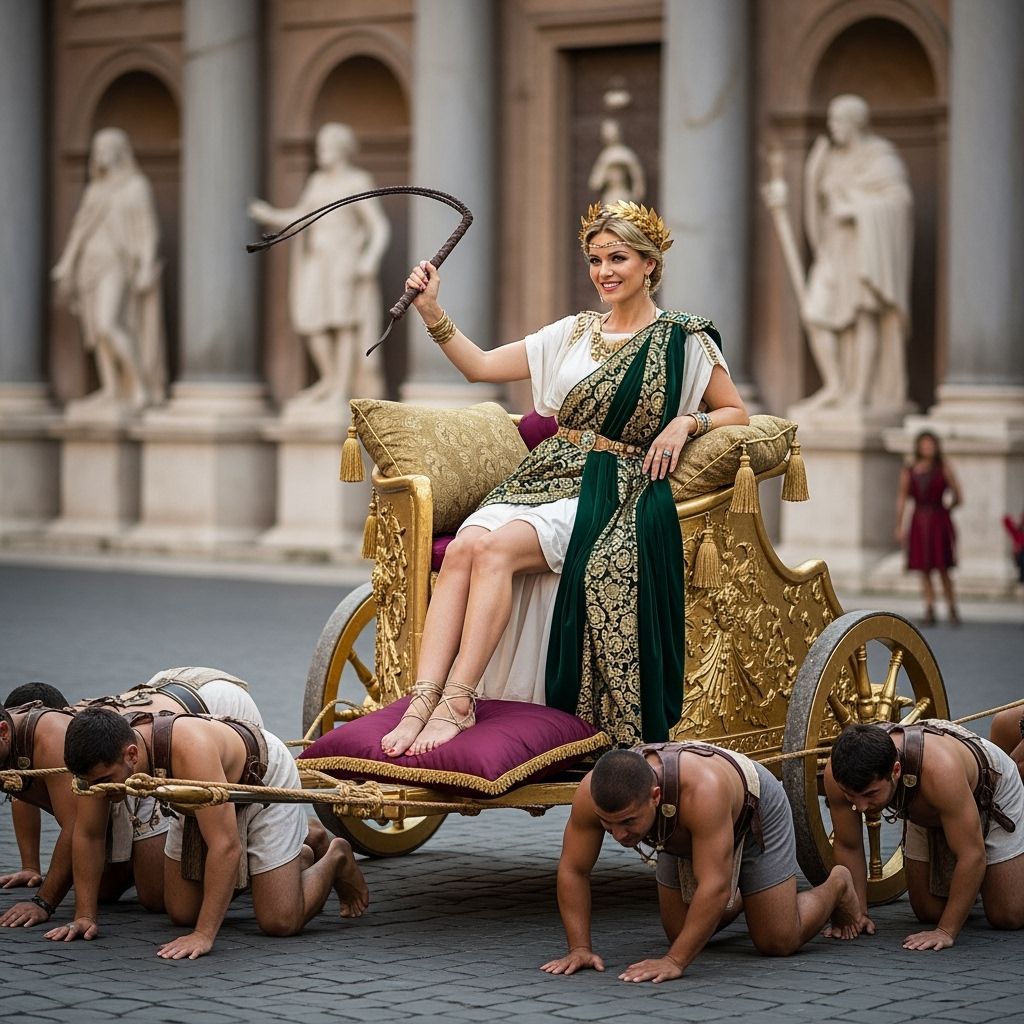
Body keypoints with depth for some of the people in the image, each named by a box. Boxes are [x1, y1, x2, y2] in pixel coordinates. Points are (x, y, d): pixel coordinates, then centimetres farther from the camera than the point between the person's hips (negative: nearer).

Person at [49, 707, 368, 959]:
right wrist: (85, 915, -14)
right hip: (204, 796, 7)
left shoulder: (188, 748, -46)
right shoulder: (107, 751, -27)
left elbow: (225, 845, -46)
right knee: (182, 914, 8)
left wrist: (203, 936, -46)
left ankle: (335, 859, 20)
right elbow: (88, 834, -12)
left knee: (280, 922, -12)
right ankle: (296, 859, 27)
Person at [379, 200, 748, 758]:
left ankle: (458, 699, -34)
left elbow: (736, 413, 11)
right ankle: (423, 700, -37)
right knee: (464, 547, -28)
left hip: (613, 495, -5)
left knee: (497, 547, -33)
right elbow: (482, 366, 16)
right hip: (544, 477, 5)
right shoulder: (574, 332, 18)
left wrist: (686, 423, -8)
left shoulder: (683, 339, 5)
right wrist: (431, 312, 4)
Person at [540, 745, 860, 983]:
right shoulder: (593, 793, -34)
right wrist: (579, 948, -29)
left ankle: (836, 887, 26)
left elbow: (714, 886, -47)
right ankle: (738, 899, 34)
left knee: (778, 943, -3)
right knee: (681, 935, 4)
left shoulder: (702, 790, -49)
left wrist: (674, 961, -46)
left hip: (754, 818, -5)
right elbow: (572, 870, -23)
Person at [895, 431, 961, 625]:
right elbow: (901, 500, 9)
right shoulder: (908, 472, 8)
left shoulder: (944, 468, 3)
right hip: (919, 523, 2)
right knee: (924, 570, 1)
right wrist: (899, 527, 6)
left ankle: (952, 607, 4)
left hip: (940, 522, -2)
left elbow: (957, 497, 5)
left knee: (942, 569, -7)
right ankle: (929, 610, 4)